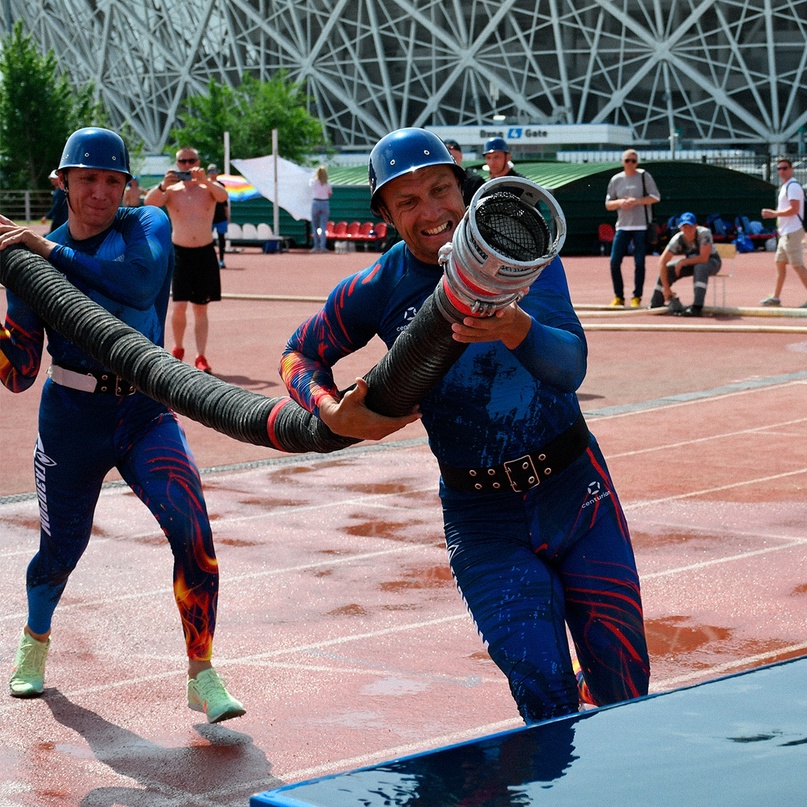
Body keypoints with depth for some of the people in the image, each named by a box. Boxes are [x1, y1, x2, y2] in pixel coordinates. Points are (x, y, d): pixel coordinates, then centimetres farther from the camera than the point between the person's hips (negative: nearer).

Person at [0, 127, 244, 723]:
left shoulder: (148, 227, -4)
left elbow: (141, 286, -29)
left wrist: (49, 250, -28)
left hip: (145, 412, -1)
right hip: (71, 421, 1)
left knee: (192, 529, -20)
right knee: (60, 549, 12)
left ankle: (202, 677, -9)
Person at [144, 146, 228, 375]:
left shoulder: (208, 189, 4)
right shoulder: (171, 191, 2)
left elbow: (223, 196, -18)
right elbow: (149, 202, -15)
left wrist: (204, 180, -35)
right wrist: (163, 185, -33)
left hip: (205, 253, 1)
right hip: (180, 253, -1)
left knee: (200, 308, 5)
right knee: (179, 306, -8)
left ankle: (201, 358, 8)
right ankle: (178, 350, 15)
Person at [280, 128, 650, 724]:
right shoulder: (377, 292, -5)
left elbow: (570, 367, -24)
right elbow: (301, 356, 10)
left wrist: (517, 330, -47)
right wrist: (333, 413, -12)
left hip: (575, 491, 0)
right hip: (481, 515, 0)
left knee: (623, 676, 3)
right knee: (545, 693, -11)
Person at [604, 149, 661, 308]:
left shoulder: (644, 176, 0)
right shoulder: (616, 180, 9)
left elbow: (655, 197, -4)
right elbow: (608, 204, 10)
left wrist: (636, 201, -16)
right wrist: (619, 202, -11)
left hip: (641, 227, -3)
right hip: (623, 226, 3)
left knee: (639, 262, -1)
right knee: (614, 261, -3)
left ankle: (637, 297, 8)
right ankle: (618, 297, 7)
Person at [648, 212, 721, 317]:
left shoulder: (704, 234, -31)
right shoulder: (677, 240, -21)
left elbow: (704, 258, -37)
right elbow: (662, 262, -24)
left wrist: (683, 262, -27)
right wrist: (666, 288, -30)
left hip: (711, 262, -5)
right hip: (691, 262, 5)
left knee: (700, 267, -38)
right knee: (666, 269, -13)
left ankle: (697, 307, -42)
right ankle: (655, 306, -3)